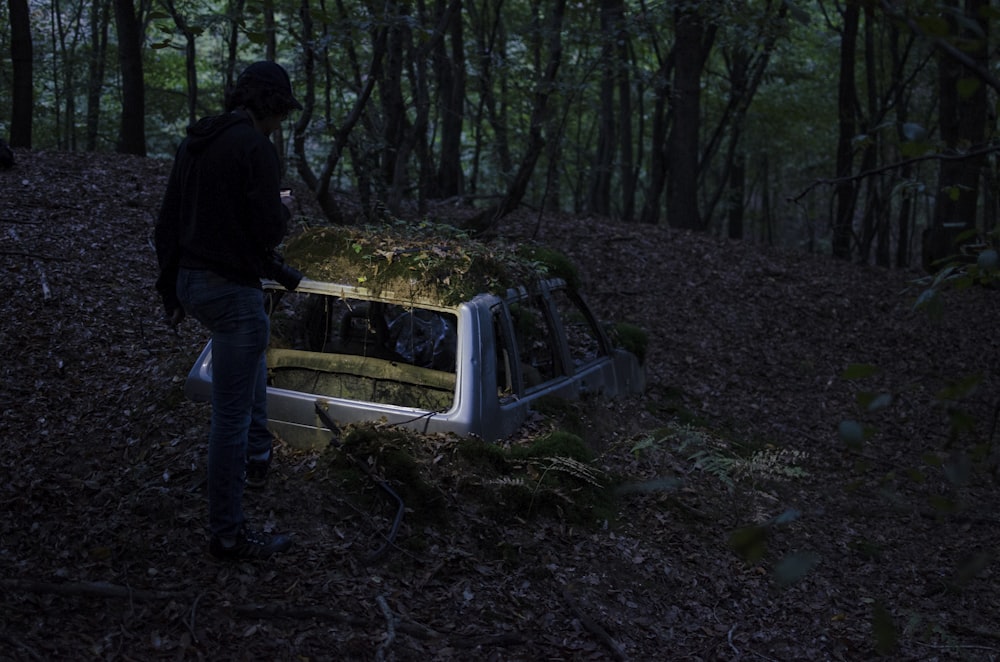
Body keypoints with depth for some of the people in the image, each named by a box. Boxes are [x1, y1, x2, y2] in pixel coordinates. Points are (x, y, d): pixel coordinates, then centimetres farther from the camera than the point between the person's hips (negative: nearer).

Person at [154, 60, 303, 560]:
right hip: (232, 288, -9)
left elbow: (167, 224, 14)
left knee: (253, 350, 36)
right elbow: (268, 231, -20)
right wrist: (284, 212, 4)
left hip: (191, 280, 9)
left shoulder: (194, 141, 10)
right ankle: (227, 534, 5)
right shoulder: (255, 146, -15)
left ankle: (257, 454, 44)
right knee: (231, 413, -3)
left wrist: (171, 290, 21)